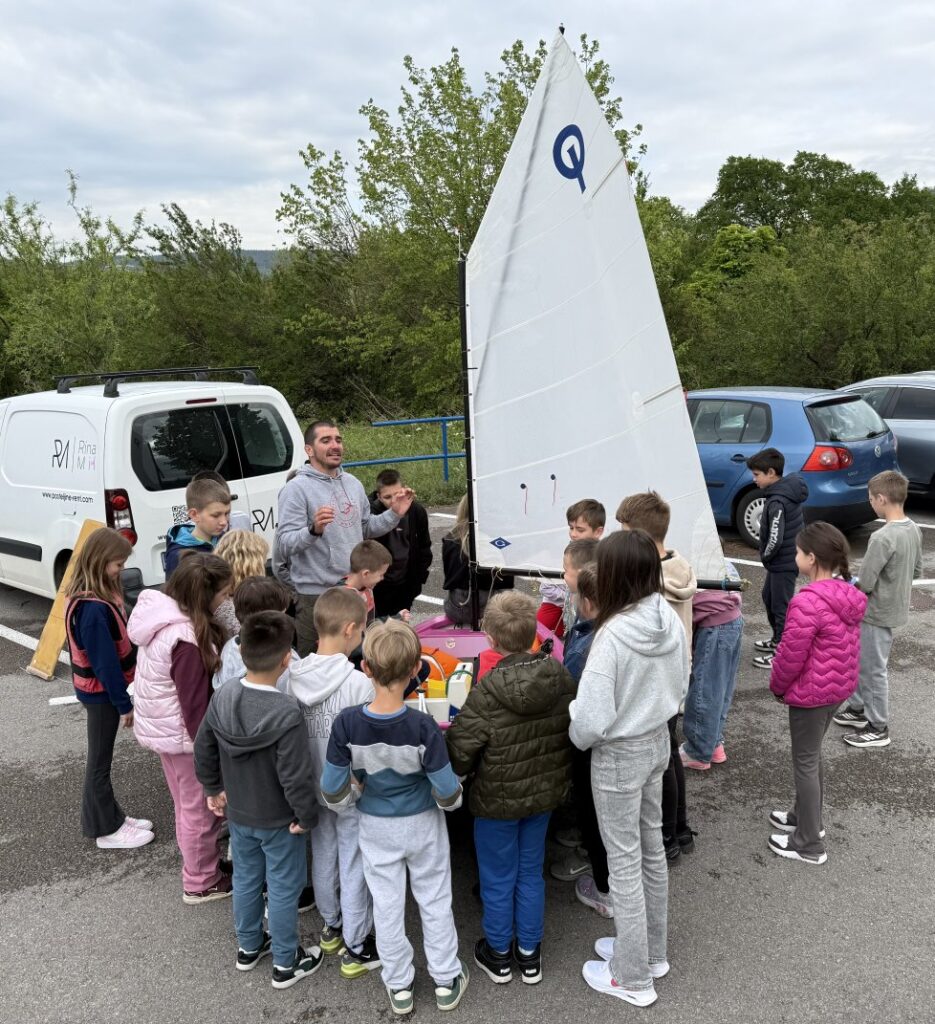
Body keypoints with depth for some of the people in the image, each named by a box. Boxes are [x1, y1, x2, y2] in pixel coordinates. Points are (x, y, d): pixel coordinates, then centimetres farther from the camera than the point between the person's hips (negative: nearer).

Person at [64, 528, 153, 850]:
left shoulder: (92, 598, 3)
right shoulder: (93, 608, -28)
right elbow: (105, 661, -25)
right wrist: (124, 704, -17)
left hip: (98, 690, 9)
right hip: (102, 693, -9)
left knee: (101, 759, 20)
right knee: (100, 761, 6)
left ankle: (112, 817, 34)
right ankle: (105, 829, 21)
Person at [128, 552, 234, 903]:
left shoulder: (161, 613, -3)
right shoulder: (187, 639, -31)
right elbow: (196, 704, -25)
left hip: (161, 727, 9)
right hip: (185, 733, -9)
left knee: (188, 805, 25)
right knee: (201, 809, 11)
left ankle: (202, 865, 44)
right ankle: (200, 883, 29)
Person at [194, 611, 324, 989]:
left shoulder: (222, 697, -13)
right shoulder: (287, 712, -32)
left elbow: (203, 750, 1)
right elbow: (295, 775, -28)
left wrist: (214, 789, 16)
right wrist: (306, 816, -12)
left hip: (238, 813, 6)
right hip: (278, 819, -5)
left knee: (245, 879, 25)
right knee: (283, 889, 14)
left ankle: (249, 947, 45)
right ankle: (286, 963, 31)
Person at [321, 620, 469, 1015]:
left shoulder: (346, 723, -25)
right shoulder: (423, 726, -29)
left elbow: (333, 793, -16)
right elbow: (448, 794, -21)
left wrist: (358, 791, 5)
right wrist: (452, 797, 2)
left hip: (376, 828, 1)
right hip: (423, 824, -1)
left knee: (387, 906, 19)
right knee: (435, 901, 19)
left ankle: (398, 986, 36)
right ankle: (446, 981, 35)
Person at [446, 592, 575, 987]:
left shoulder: (485, 695, -29)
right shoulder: (562, 679, -14)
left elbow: (457, 757, -23)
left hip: (497, 802, -4)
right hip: (546, 794, 5)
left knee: (498, 879, 17)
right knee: (531, 872, 22)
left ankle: (499, 955, 37)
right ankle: (529, 955, 38)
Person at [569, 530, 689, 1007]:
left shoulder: (613, 634, -30)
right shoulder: (670, 619, -8)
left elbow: (591, 721, -27)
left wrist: (578, 738, -6)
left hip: (619, 755, -7)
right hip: (658, 741, 7)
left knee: (624, 861, 9)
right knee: (651, 848, 22)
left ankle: (632, 977, 26)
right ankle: (651, 951, 42)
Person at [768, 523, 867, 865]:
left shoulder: (808, 601, -28)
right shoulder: (848, 595, 1)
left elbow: (790, 656, -22)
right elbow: (844, 646, 11)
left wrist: (777, 687, -3)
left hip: (810, 693, -9)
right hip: (839, 687, 9)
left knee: (804, 763, 6)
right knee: (812, 755, 25)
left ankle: (809, 845, 18)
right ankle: (806, 817, 42)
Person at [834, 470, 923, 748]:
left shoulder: (883, 538, -28)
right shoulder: (913, 529, 0)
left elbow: (864, 584, -25)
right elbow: (917, 570, 13)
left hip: (877, 614, -9)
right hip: (894, 608, 9)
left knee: (874, 670, 7)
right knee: (860, 661, 23)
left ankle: (878, 728, 21)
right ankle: (858, 708, 38)